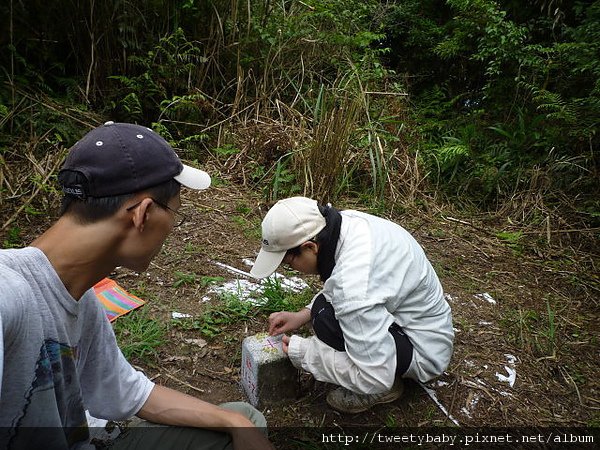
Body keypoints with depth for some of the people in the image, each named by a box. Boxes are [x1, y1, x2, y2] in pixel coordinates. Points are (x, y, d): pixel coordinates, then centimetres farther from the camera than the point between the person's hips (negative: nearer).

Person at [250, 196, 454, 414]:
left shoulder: (353, 284, -36)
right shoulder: (346, 221, -11)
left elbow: (376, 377, -30)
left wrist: (302, 353, -19)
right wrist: (303, 314, 0)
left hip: (424, 350, -9)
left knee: (328, 322, -25)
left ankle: (386, 388, 0)